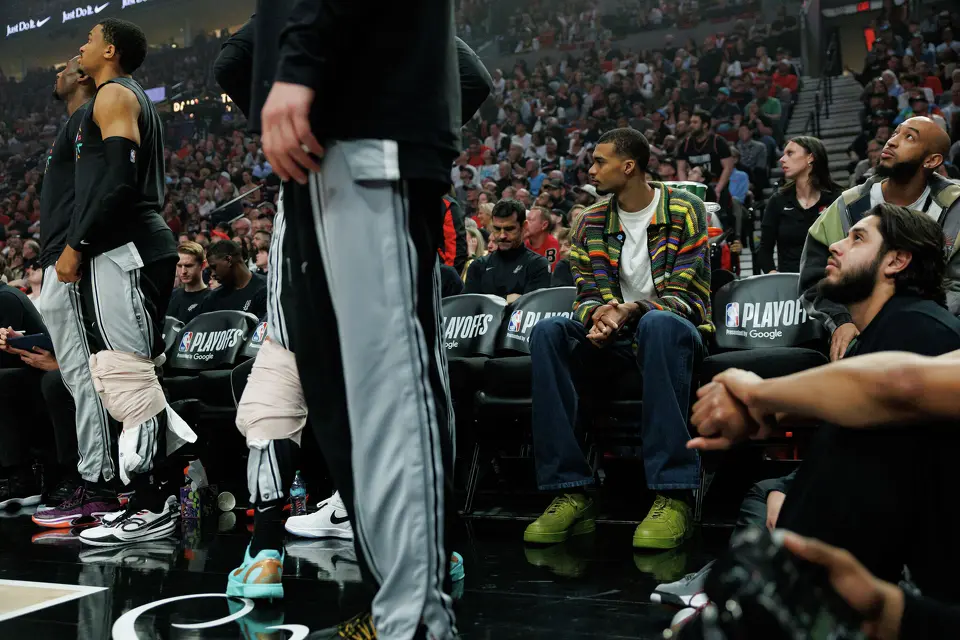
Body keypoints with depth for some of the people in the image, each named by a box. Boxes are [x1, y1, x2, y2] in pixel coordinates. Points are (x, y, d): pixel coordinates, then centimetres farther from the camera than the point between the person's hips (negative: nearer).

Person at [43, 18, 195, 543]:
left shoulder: (114, 94, -4)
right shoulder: (138, 100, 26)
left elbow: (118, 177, -17)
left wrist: (76, 245, -15)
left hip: (120, 249, -10)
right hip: (140, 247, 10)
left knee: (125, 378, -11)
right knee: (129, 377, 12)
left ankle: (154, 507, -9)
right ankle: (193, 475, 11)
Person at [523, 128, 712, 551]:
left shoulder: (683, 210, -2)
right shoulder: (592, 222, 11)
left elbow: (686, 296, -11)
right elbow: (587, 294, 8)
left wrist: (634, 309, -29)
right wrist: (596, 316, -18)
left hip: (672, 332, -4)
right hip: (614, 341, 4)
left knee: (659, 323, -39)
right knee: (548, 332, -25)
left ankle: (673, 495, -41)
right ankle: (570, 492, -29)